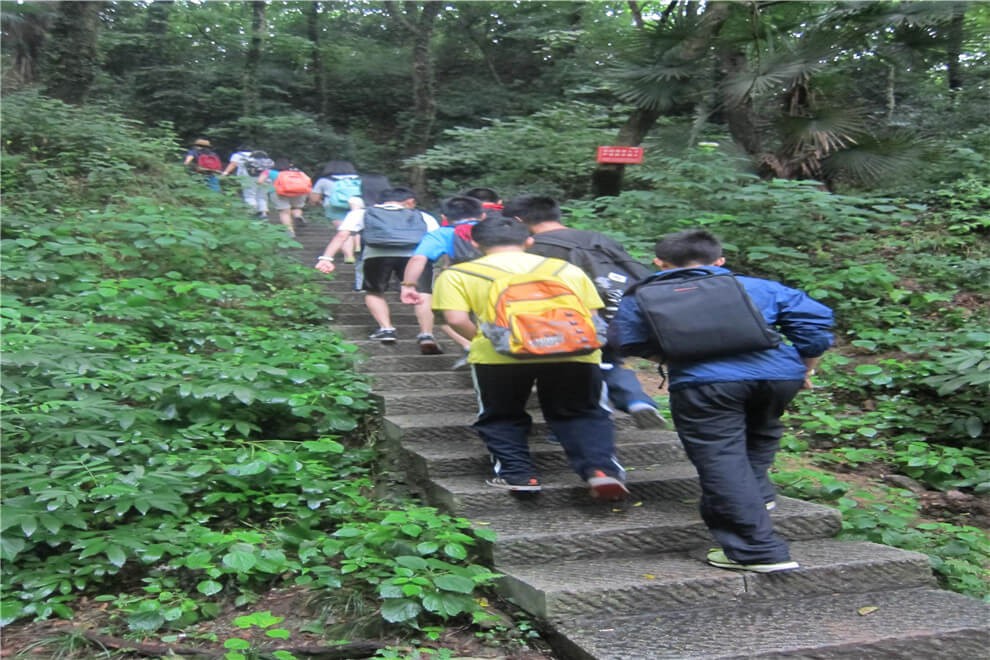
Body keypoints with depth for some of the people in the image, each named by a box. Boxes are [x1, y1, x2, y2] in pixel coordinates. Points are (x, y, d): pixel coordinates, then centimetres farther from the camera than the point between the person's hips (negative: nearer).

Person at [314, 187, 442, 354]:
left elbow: (342, 235, 16)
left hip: (377, 254, 1)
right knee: (424, 295, 5)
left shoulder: (362, 213, 30)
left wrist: (326, 258, 8)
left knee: (374, 292, 22)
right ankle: (426, 335, -14)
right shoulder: (424, 217, 32)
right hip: (418, 255, 0)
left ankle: (386, 329, 8)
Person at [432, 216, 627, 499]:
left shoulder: (458, 274, 16)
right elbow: (591, 317, 17)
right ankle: (601, 468, 0)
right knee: (582, 414, 20)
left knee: (500, 417, 22)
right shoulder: (567, 268, 24)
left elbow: (456, 319, 4)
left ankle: (518, 474, 12)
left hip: (501, 353, -2)